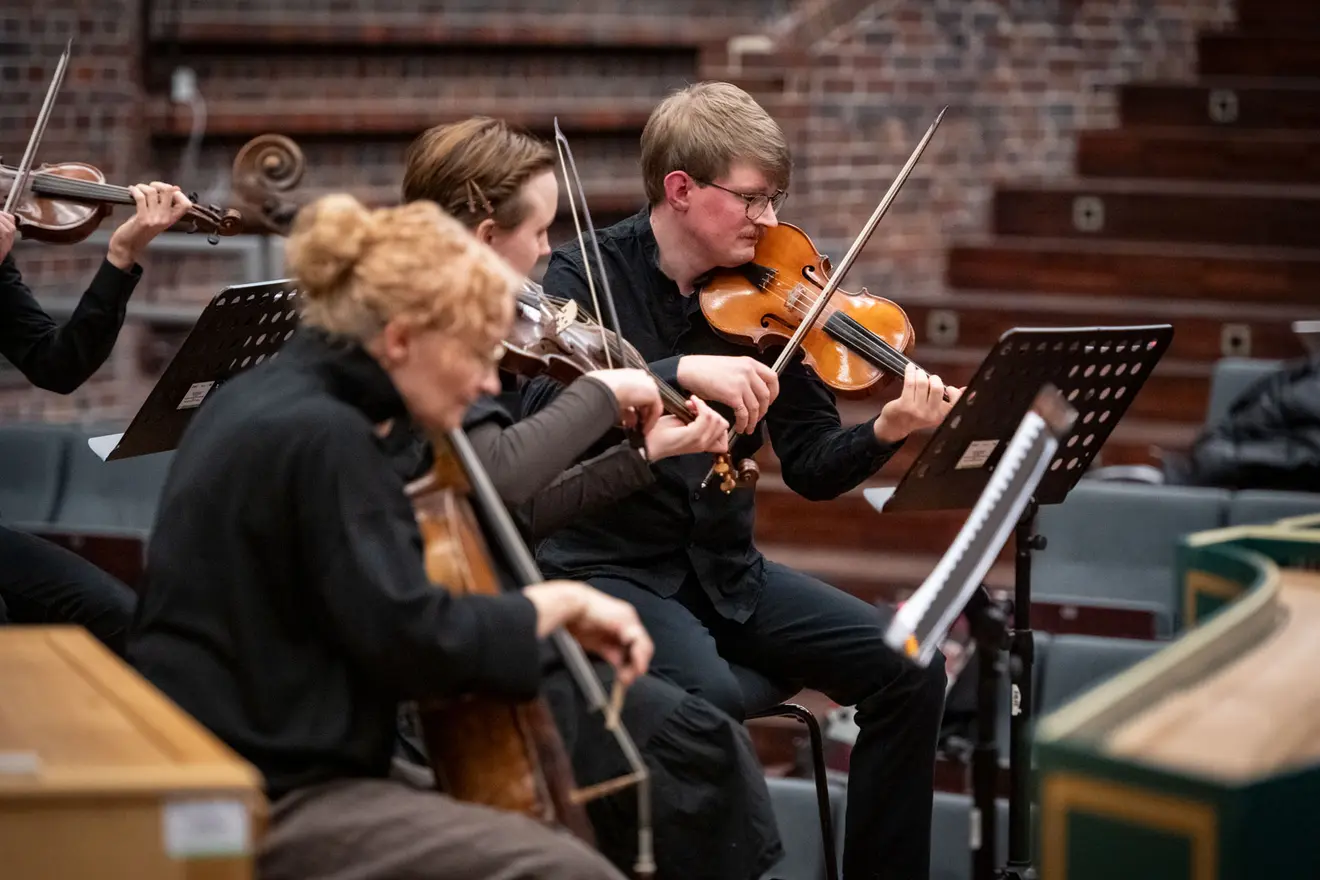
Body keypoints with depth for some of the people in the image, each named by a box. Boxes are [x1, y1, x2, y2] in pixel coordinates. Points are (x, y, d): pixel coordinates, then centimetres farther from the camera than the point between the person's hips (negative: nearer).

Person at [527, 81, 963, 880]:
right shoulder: (588, 276, -8)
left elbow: (811, 468, 3)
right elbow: (546, 410, -27)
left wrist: (885, 432, -18)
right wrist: (681, 372, -38)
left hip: (723, 568, 5)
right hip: (608, 565, -5)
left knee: (909, 667, -9)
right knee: (710, 698, -33)